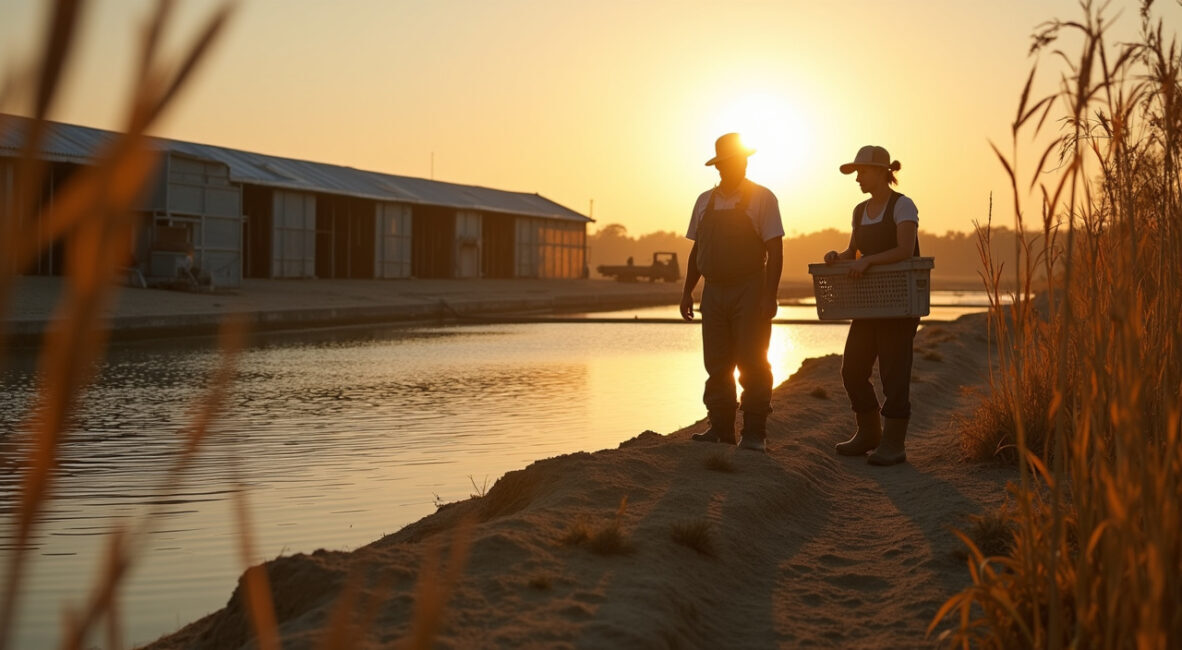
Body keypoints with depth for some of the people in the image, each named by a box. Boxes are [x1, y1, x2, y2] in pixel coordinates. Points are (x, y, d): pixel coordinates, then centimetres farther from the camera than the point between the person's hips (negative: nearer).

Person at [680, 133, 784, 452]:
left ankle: (754, 433, -1)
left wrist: (769, 296, -16)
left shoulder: (762, 199, -3)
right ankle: (720, 428, 14)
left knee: (753, 364, -5)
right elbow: (697, 250, 17)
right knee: (717, 365, 6)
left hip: (749, 290, -5)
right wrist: (687, 291, 11)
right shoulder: (705, 202, 12)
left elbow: (775, 250, -8)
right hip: (714, 291, 5)